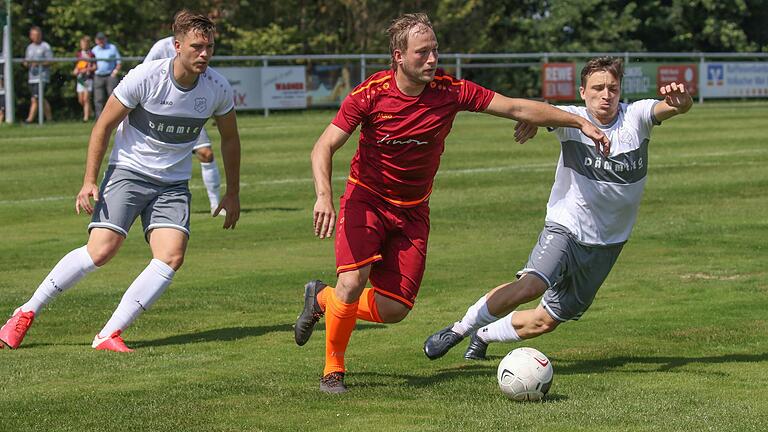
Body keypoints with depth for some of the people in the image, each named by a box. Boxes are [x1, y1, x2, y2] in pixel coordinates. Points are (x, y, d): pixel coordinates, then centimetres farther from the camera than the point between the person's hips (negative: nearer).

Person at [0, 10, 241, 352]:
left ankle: (109, 335, -16)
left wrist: (233, 193, 16)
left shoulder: (218, 88, -6)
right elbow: (104, 126, -6)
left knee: (172, 257, -19)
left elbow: (229, 138, 13)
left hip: (173, 183, 4)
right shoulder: (145, 77, -17)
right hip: (128, 171, -3)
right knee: (101, 251, -18)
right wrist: (89, 181, -9)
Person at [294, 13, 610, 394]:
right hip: (366, 200, -3)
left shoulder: (451, 91, -12)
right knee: (353, 283, -25)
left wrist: (581, 123, -8)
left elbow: (518, 108, -5)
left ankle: (322, 298, 26)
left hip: (412, 211, 3)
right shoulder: (370, 94, -17)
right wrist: (324, 196, -33)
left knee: (393, 310, -4)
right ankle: (333, 368, 0)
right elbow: (324, 147, -15)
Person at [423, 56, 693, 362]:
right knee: (531, 285, -30)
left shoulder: (636, 117, -5)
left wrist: (680, 99, -45)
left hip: (607, 244, 3)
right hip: (565, 227, -3)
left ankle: (483, 336, 32)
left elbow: (679, 107, -20)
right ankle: (459, 329, -9)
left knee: (546, 320, 5)